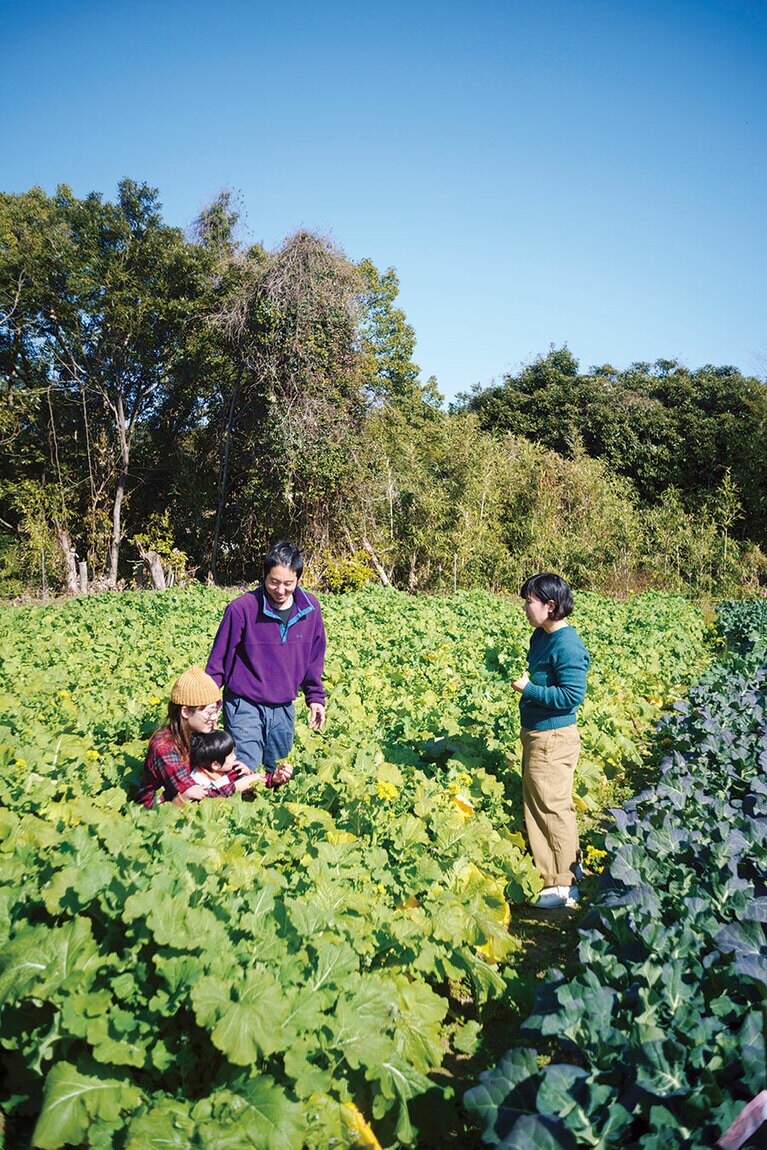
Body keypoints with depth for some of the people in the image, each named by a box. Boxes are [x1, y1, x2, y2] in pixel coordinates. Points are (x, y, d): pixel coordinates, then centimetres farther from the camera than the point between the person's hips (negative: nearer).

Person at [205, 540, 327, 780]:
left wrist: (315, 697, 11)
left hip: (284, 709, 4)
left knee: (279, 773, 17)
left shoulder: (310, 608, -3)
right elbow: (219, 658, -6)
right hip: (245, 707, -4)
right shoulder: (242, 608, -16)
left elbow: (314, 658, 11)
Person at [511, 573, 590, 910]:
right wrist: (526, 684, 7)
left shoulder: (566, 645, -21)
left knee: (553, 809, 3)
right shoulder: (540, 636, 7)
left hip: (553, 739, -10)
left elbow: (572, 696, -23)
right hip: (534, 733, 10)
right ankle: (545, 872, 34)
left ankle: (565, 886, 18)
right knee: (535, 805, 18)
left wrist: (529, 689, -19)